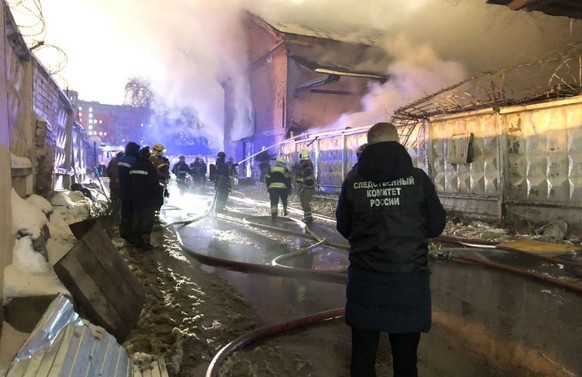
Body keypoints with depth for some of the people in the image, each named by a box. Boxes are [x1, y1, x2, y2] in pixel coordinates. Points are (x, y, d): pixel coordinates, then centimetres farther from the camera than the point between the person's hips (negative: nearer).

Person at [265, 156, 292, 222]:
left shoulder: (271, 169, 9)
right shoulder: (285, 169, 1)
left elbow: (267, 179, 8)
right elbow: (288, 179, -4)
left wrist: (268, 187, 17)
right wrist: (289, 188, 3)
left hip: (272, 188, 1)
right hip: (282, 188, -1)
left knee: (274, 202, -4)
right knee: (284, 200, 22)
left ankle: (273, 214, -20)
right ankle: (285, 211, 34)